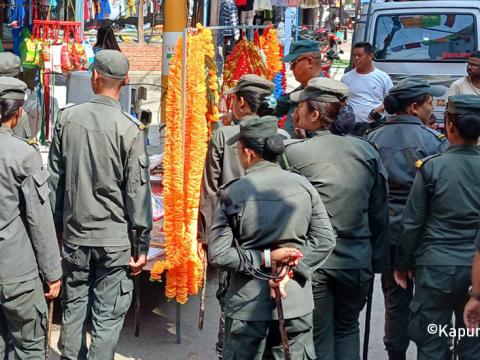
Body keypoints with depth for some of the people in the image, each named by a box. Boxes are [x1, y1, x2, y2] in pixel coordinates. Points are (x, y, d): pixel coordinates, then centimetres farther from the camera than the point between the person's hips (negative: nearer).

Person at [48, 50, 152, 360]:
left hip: (74, 233, 4)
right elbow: (138, 192, -11)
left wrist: (59, 224, 16)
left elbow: (55, 179, 5)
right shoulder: (131, 129, -12)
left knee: (73, 307, 17)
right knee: (108, 316, 5)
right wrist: (143, 244, -3)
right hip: (114, 237, -3)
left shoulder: (67, 118, -2)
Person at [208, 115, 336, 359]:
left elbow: (218, 254, -14)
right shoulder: (303, 185, -4)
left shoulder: (232, 193, -12)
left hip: (247, 305, -2)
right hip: (296, 303, 2)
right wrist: (293, 268, -7)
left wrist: (264, 258, -10)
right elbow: (325, 240, -3)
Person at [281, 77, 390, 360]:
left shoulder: (292, 152, -13)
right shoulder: (366, 150, -1)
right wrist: (378, 262, 13)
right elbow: (380, 214, 4)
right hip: (358, 261, 3)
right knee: (348, 329, 23)